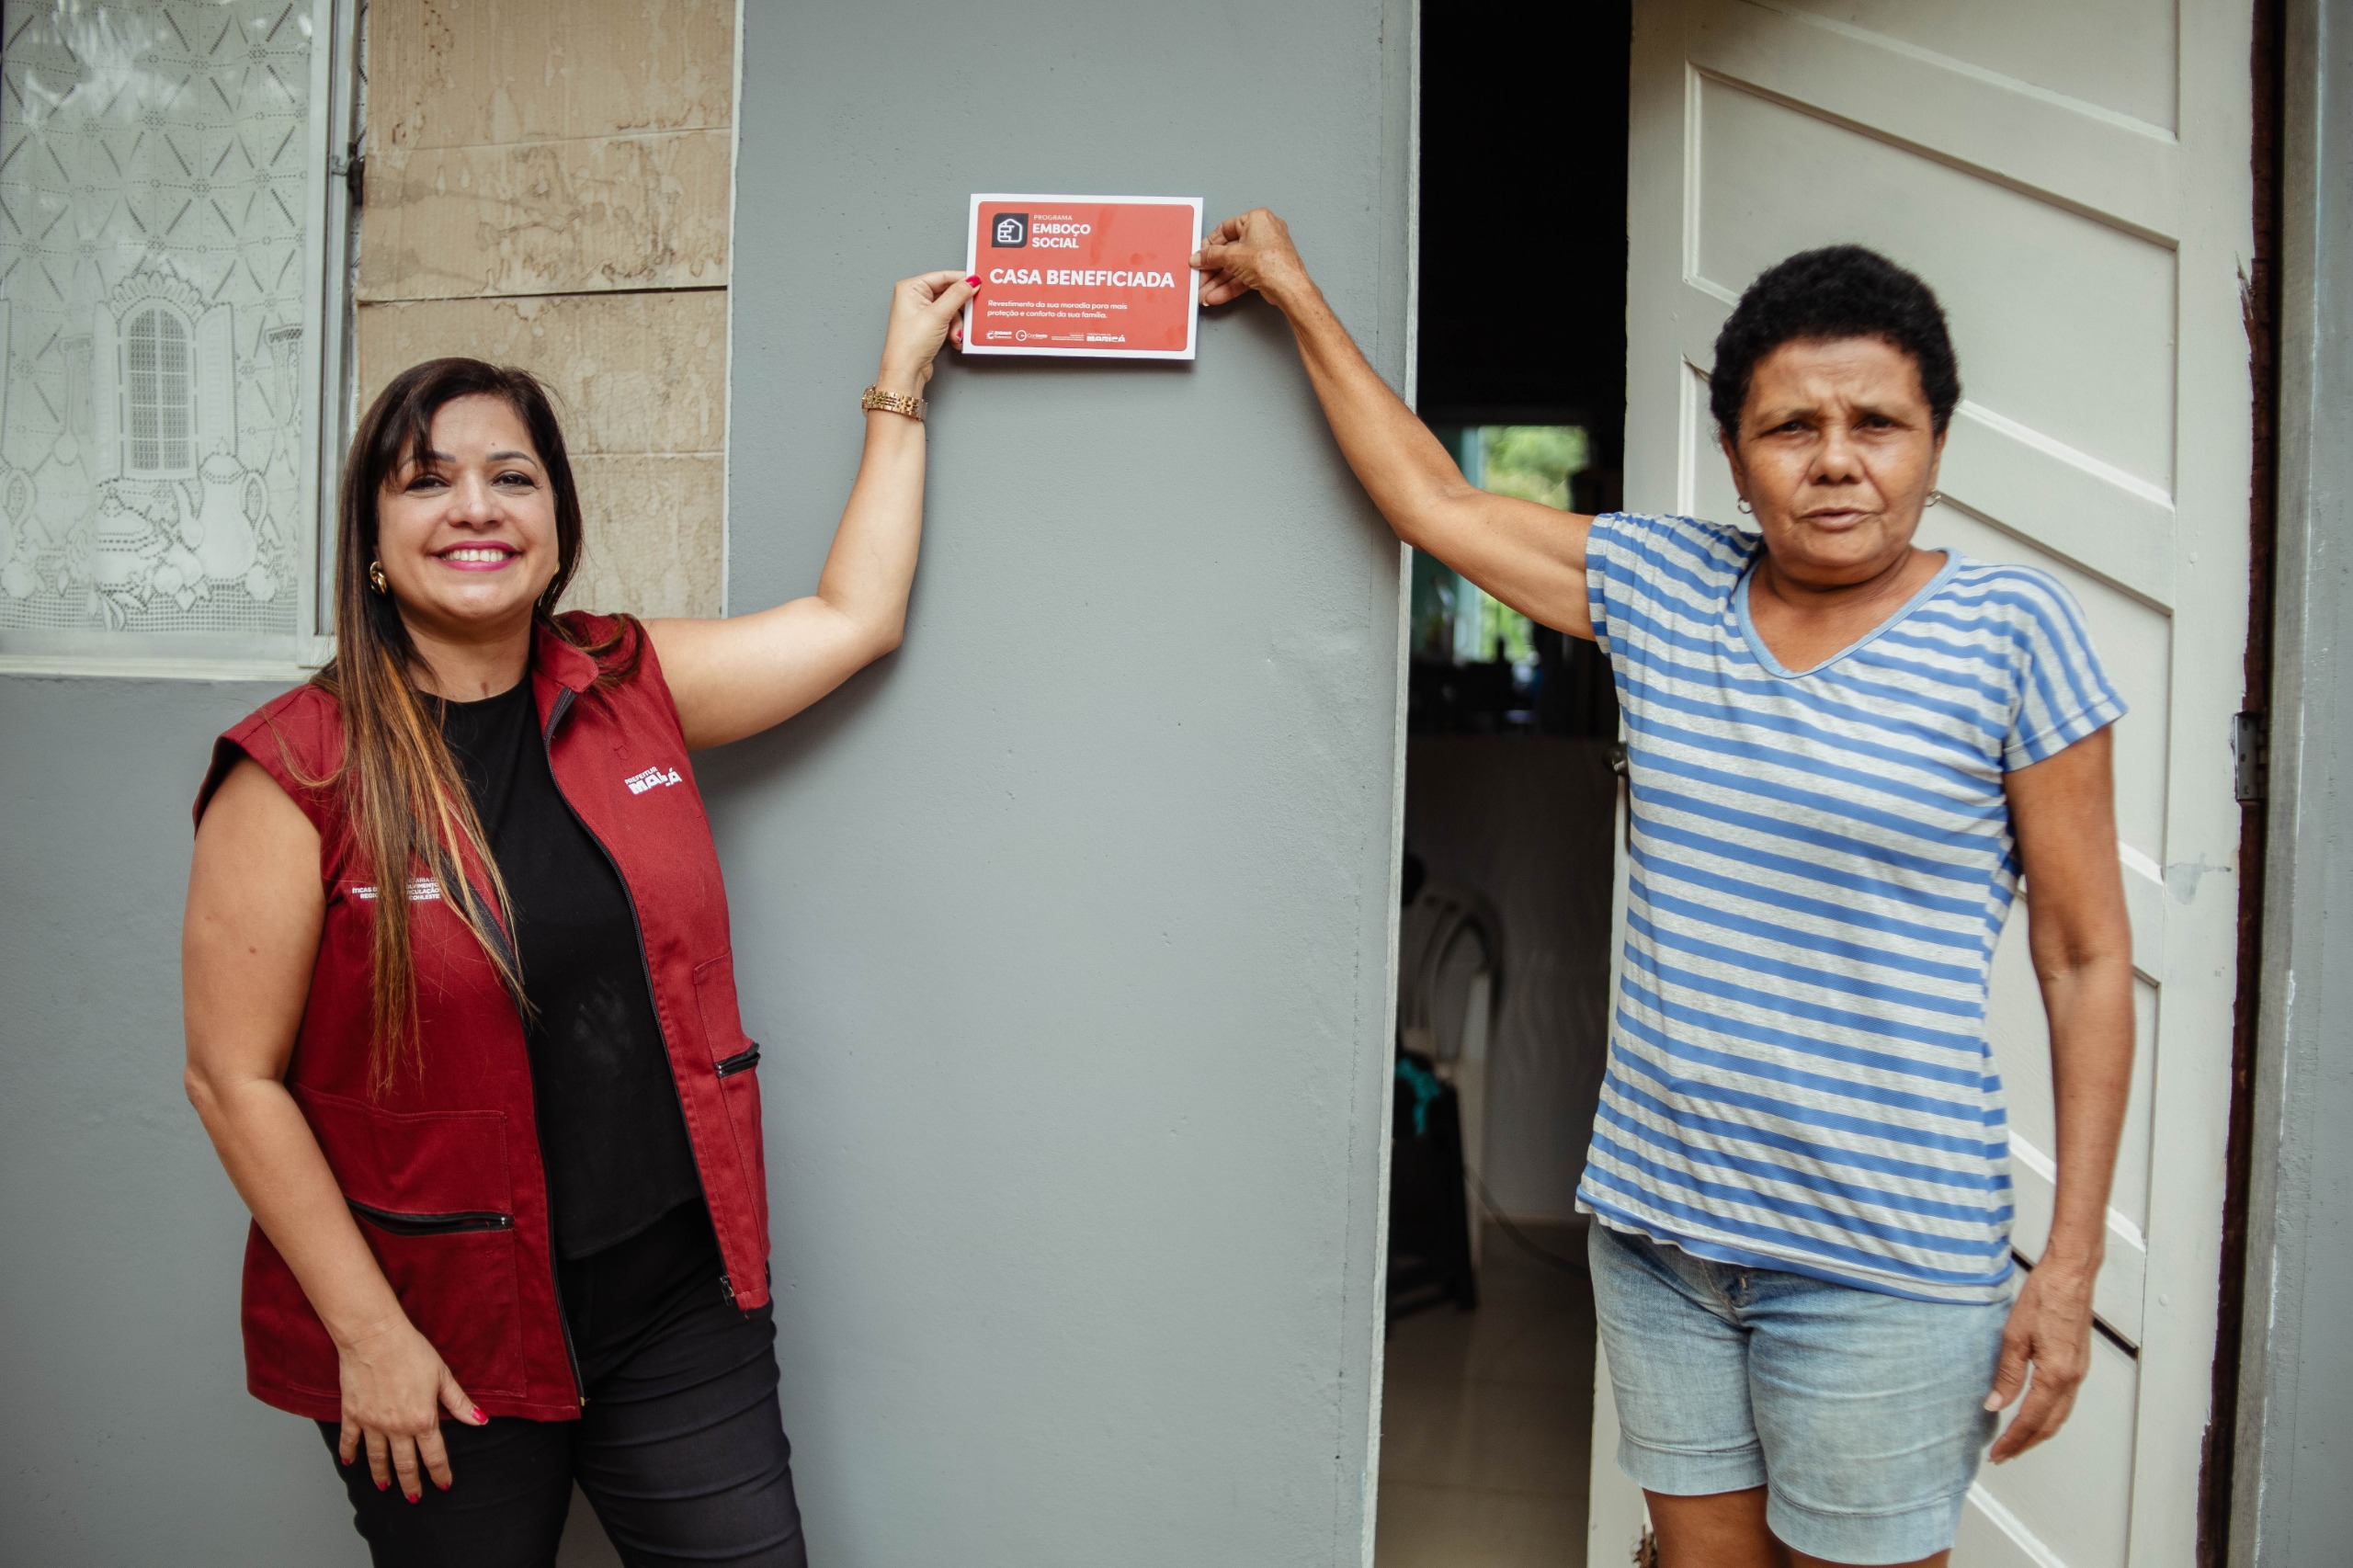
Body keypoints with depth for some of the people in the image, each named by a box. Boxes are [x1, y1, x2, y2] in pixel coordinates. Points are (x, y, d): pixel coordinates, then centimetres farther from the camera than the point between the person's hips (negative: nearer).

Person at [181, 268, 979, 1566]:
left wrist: (900, 383, 12)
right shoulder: (296, 773, -10)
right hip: (436, 1343, -3)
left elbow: (853, 617, 9)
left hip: (681, 1302, 3)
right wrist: (367, 1334, -10)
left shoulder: (628, 686, 1)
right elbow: (235, 1078, -9)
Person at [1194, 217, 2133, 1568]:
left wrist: (2073, 1262, -6)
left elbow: (2088, 959, -4)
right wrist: (1294, 290, 15)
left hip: (1883, 1257, -3)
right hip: (1656, 1218, 4)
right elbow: (1433, 500, 10)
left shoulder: (2011, 631, -6)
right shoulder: (1662, 583, 3)